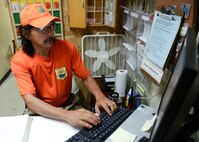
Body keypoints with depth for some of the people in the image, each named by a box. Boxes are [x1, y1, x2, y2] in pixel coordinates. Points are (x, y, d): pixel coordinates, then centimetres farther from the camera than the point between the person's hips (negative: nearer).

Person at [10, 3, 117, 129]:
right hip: (39, 112, -1)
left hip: (67, 105, 1)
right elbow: (30, 101, -27)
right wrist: (67, 115, -41)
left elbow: (86, 77, -4)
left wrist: (100, 96, -24)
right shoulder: (19, 61, -17)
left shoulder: (68, 48, -12)